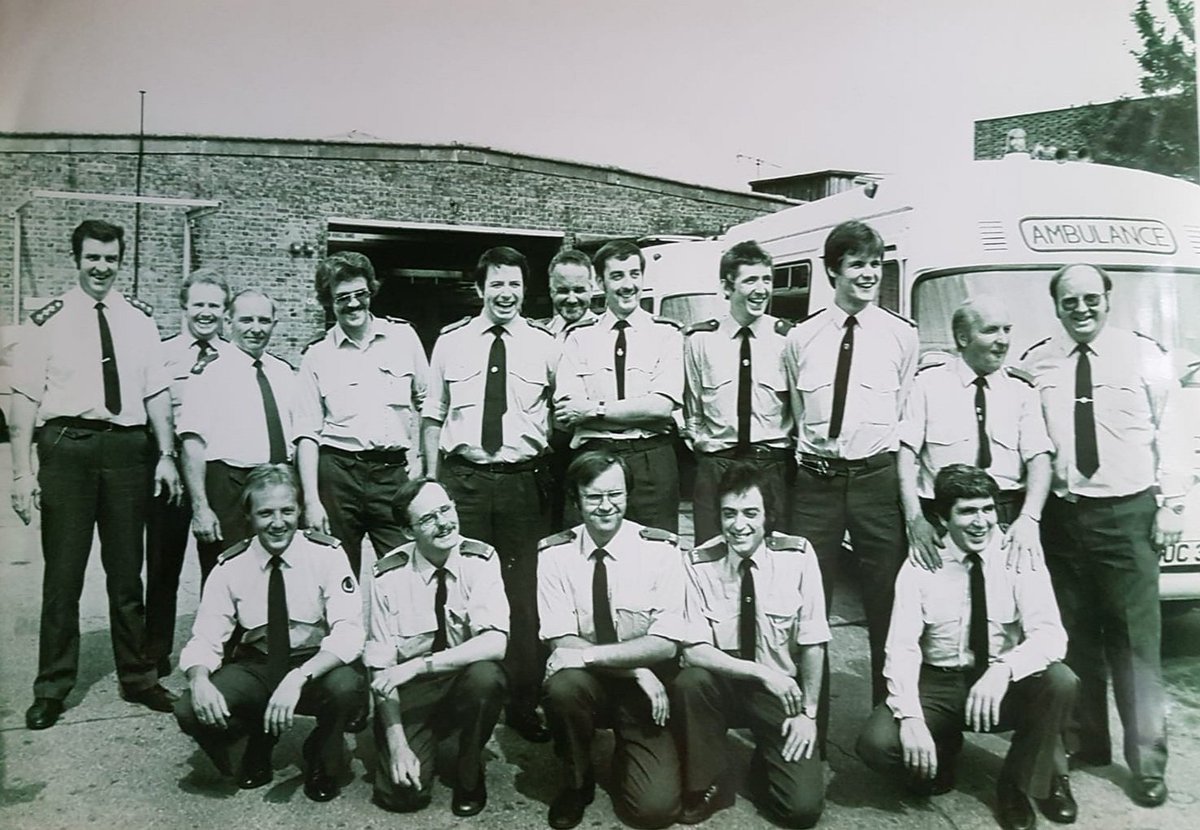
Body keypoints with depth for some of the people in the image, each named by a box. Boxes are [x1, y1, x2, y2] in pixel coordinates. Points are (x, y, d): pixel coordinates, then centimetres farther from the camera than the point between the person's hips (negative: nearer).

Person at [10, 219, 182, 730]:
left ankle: (137, 677, 26)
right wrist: (23, 472, -9)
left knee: (127, 570, 13)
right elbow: (25, 399, -3)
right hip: (66, 448, -2)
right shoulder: (50, 320, 0)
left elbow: (157, 393, 8)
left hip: (127, 448, 3)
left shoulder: (140, 320, 8)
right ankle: (53, 687, 20)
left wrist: (165, 454, 2)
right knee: (63, 572, 5)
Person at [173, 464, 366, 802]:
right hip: (256, 666, 2)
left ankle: (321, 761, 1)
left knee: (346, 687, -35)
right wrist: (199, 679, -30)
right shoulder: (231, 567, -6)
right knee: (190, 710, -24)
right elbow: (205, 639, -6)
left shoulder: (326, 555, -14)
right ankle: (260, 741, 11)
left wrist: (298, 678, -38)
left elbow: (348, 633, -23)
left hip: (316, 664, -2)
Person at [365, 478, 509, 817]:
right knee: (402, 793, -18)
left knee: (485, 676, -33)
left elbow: (496, 643, -27)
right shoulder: (389, 576, -13)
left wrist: (416, 666, -34)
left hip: (466, 681, 0)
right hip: (409, 691, 0)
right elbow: (380, 667, -10)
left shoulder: (480, 560, -15)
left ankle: (469, 776, -5)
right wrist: (397, 743, -19)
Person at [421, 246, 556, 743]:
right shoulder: (450, 341, 7)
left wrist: (553, 473, 0)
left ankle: (523, 703, 17)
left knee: (524, 591, 3)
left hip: (524, 478, 0)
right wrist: (432, 477, 4)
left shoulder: (544, 344, 5)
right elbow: (433, 415, 11)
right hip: (463, 476, 1)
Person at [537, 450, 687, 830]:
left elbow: (664, 643, -16)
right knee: (563, 686, -35)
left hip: (646, 685, 0)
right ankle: (577, 781, -4)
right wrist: (636, 669, -23)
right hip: (585, 680, 1)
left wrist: (588, 654, -25)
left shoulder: (661, 550, -10)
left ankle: (625, 752, 20)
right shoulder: (555, 554, -8)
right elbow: (561, 642, -13)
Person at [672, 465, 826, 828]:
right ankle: (704, 788, -8)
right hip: (720, 685, 1)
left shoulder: (797, 557, -13)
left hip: (782, 691, 0)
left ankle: (767, 763, 21)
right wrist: (762, 672, -27)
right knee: (688, 682, -33)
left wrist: (808, 712, -10)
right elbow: (694, 650, -18)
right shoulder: (698, 565, -14)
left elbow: (812, 643, -7)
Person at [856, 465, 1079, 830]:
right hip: (939, 684, 0)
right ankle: (939, 755, 12)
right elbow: (902, 647, -14)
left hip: (1006, 685, 1)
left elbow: (1050, 635, -19)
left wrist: (1004, 669, -40)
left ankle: (1022, 783, -3)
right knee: (876, 743, -26)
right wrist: (910, 716, -29)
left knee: (1060, 682, -32)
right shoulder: (922, 564, -8)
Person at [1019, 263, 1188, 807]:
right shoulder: (1035, 364, 5)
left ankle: (1147, 763, 13)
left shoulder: (1145, 357, 4)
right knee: (1074, 637, 10)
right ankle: (1085, 743, 25)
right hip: (1060, 515, 1)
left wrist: (1172, 503, -1)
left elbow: (1172, 434, 5)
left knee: (1135, 641, 2)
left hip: (1128, 515, -1)